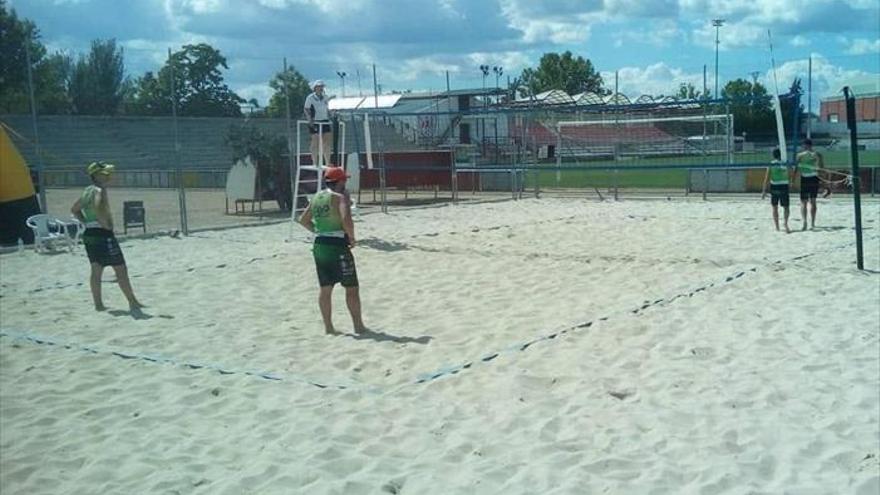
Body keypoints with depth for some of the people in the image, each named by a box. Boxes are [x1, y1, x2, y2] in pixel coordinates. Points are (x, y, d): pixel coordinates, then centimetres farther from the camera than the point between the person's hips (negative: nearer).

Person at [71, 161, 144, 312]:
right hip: (103, 234, -9)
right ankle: (132, 301, 1)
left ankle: (98, 304, 13)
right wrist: (106, 224, -23)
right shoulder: (100, 191, -14)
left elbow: (75, 210, 24)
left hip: (89, 233, 9)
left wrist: (86, 222, 17)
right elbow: (98, 208, -34)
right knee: (120, 269, -3)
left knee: (96, 270, 11)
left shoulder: (88, 191, 14)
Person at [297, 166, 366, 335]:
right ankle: (358, 326, 6)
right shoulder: (340, 197, -11)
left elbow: (303, 220, 20)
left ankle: (328, 327, 17)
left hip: (319, 245, 7)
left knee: (325, 288, 13)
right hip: (337, 246, -7)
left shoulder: (316, 197, 12)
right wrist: (351, 237, -13)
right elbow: (347, 220, -28)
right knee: (351, 288, 2)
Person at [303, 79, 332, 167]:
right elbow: (306, 109, -4)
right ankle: (315, 163, 2)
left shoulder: (325, 97, 14)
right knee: (315, 142, -3)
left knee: (328, 143, 3)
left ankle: (327, 163, 10)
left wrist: (329, 119, 17)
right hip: (315, 123, -6)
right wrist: (310, 119, -16)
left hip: (325, 122, 6)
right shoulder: (310, 98, -3)